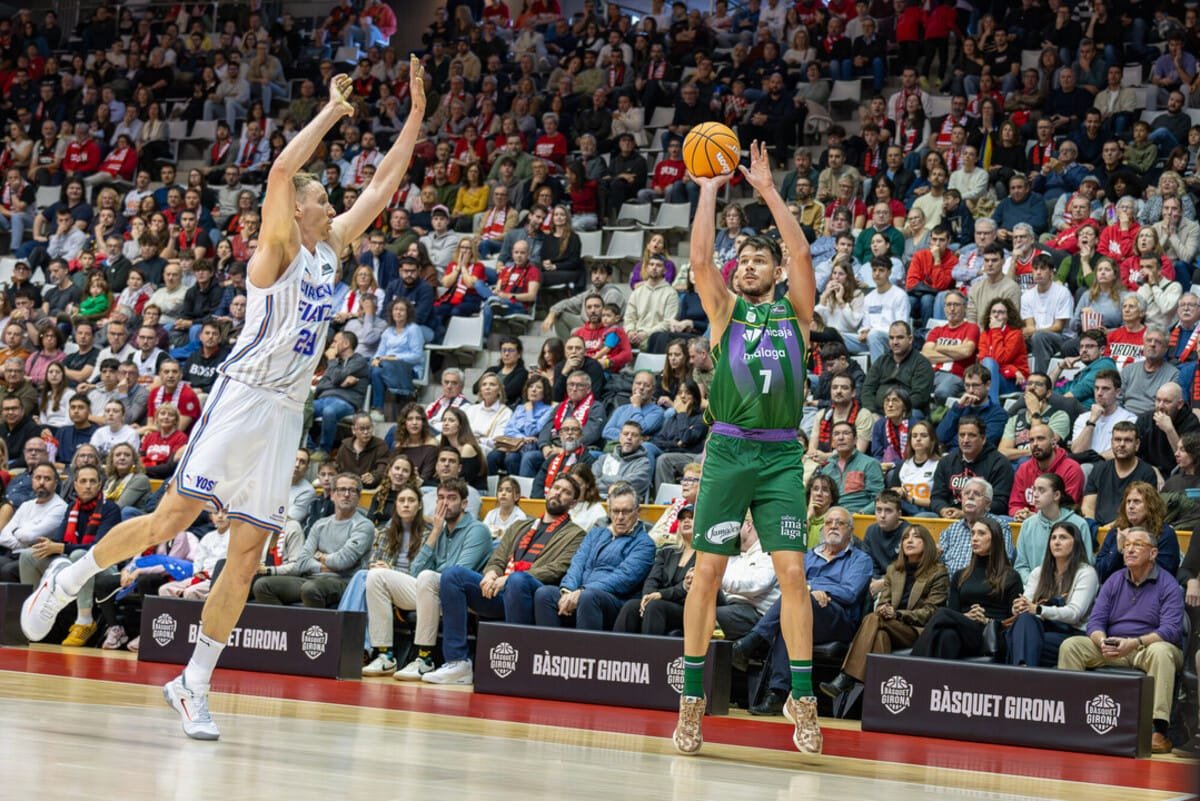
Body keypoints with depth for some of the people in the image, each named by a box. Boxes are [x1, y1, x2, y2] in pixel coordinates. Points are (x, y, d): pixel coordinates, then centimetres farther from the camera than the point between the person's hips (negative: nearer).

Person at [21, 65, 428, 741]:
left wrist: (417, 112, 13)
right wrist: (334, 110, -12)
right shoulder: (279, 247, -2)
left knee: (247, 555, 2)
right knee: (171, 519, -11)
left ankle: (194, 685, 7)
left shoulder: (333, 247, 18)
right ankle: (67, 579, 11)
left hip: (288, 412, 7)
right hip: (245, 398, -7)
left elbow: (384, 185, 19)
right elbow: (281, 170, -18)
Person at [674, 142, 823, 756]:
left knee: (792, 572, -5)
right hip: (728, 451, 0)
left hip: (781, 455, 0)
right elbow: (700, 260, -4)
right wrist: (710, 191, -2)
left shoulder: (795, 309, 10)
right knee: (708, 570, -1)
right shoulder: (725, 310, 10)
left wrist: (768, 189, -3)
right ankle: (692, 696, 7)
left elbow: (802, 254, -4)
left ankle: (801, 697, 1)